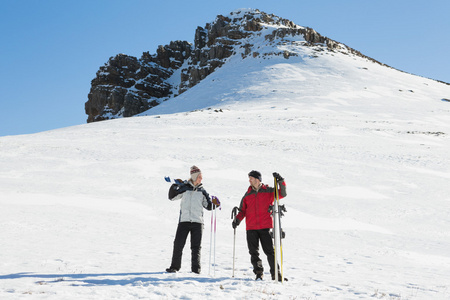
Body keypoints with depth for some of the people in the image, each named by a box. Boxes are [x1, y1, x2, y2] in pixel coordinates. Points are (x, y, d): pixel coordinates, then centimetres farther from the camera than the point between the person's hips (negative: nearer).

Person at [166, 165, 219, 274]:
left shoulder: (202, 191, 11)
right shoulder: (184, 187, 5)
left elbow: (208, 206, 15)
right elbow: (172, 197, 4)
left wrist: (213, 203, -5)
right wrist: (174, 186, -9)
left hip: (197, 221, 2)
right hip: (184, 220, -1)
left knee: (196, 247, 4)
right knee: (178, 244, -2)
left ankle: (196, 267, 12)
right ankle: (175, 266, 10)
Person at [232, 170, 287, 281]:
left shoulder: (269, 191, 5)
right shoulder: (247, 195, 13)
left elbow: (282, 194, -1)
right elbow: (243, 210, 14)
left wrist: (281, 182, -14)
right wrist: (237, 219, -3)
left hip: (265, 227, -3)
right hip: (251, 228, 3)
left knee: (270, 251, -3)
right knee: (254, 252, 2)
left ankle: (275, 274, 6)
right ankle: (258, 273, 14)